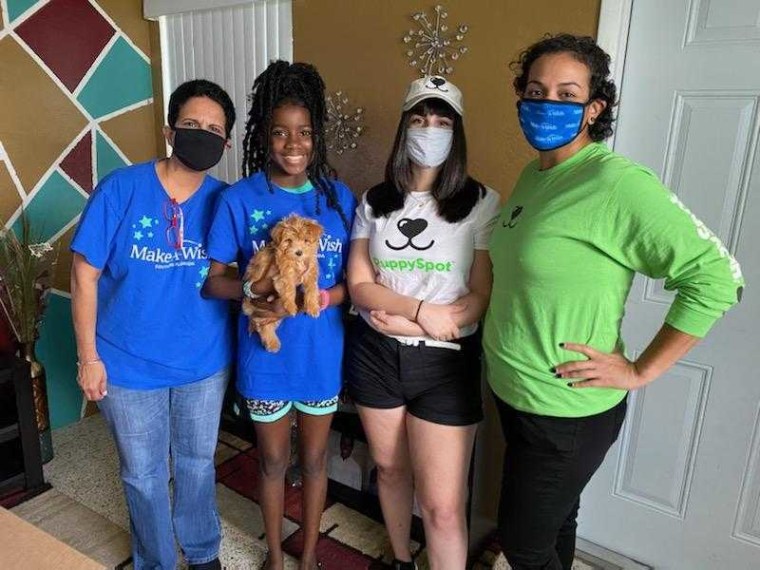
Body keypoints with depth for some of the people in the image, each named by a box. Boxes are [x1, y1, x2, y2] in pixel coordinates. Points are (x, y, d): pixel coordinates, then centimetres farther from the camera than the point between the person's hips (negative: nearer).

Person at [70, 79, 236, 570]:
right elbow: (85, 275, -8)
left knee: (198, 463, 20)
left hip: (204, 363, 2)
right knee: (144, 475, 16)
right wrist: (88, 356, -7)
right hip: (128, 365, -1)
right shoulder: (120, 189, -13)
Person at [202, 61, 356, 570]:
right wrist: (256, 289, -26)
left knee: (314, 458, 19)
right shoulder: (238, 200, -9)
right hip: (265, 354, -1)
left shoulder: (339, 197, -4)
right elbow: (212, 280, -7)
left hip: (323, 352, 2)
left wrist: (325, 297, -20)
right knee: (273, 461, 18)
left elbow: (354, 276, 1)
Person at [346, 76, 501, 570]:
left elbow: (483, 297, -11)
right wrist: (420, 310, -18)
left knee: (443, 506, 0)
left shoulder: (482, 202, -7)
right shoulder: (375, 201, 4)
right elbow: (359, 285, -3)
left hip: (445, 362, -3)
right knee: (390, 469, 21)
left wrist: (403, 322, -15)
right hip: (374, 355, 4)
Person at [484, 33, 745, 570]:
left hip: (568, 412, -7)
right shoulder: (531, 175, 4)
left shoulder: (619, 183, -21)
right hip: (513, 394, 7)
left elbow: (716, 275, -21)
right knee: (552, 524, 27)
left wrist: (640, 371, -18)